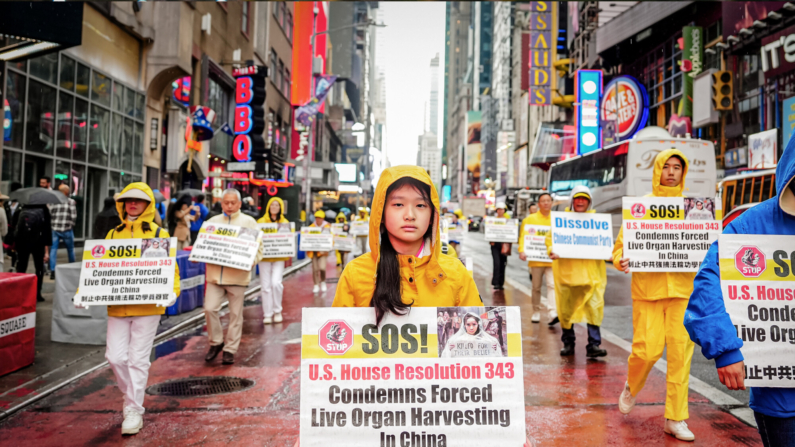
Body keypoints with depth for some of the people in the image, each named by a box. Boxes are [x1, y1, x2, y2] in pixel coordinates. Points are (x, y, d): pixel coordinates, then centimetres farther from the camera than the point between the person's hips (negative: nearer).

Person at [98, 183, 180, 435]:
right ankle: (131, 394, 30)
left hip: (147, 307, -3)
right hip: (117, 306, 3)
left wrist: (172, 292, -20)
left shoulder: (158, 234, 0)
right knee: (115, 356, 4)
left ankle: (134, 410, 15)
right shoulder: (113, 234, 11)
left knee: (138, 359, 3)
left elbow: (171, 268, -4)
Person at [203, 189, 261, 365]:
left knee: (235, 314, 4)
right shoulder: (213, 222, 12)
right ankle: (215, 342, 18)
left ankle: (230, 349, 16)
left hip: (237, 276, -2)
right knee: (210, 308, -5)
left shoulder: (249, 222, 4)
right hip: (215, 275, 2)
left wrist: (250, 260, -16)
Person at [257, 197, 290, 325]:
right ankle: (267, 314, 9)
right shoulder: (261, 221, 6)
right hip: (264, 257, 0)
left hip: (279, 258, 0)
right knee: (265, 286, 1)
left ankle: (277, 311, 5)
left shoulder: (285, 222, 9)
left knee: (276, 283, -14)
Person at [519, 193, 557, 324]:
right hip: (536, 259, 0)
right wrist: (522, 250, -15)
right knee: (536, 287, 9)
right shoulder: (530, 219, 5)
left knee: (552, 285, -12)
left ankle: (552, 313, -18)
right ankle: (536, 312, 21)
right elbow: (523, 236, 0)